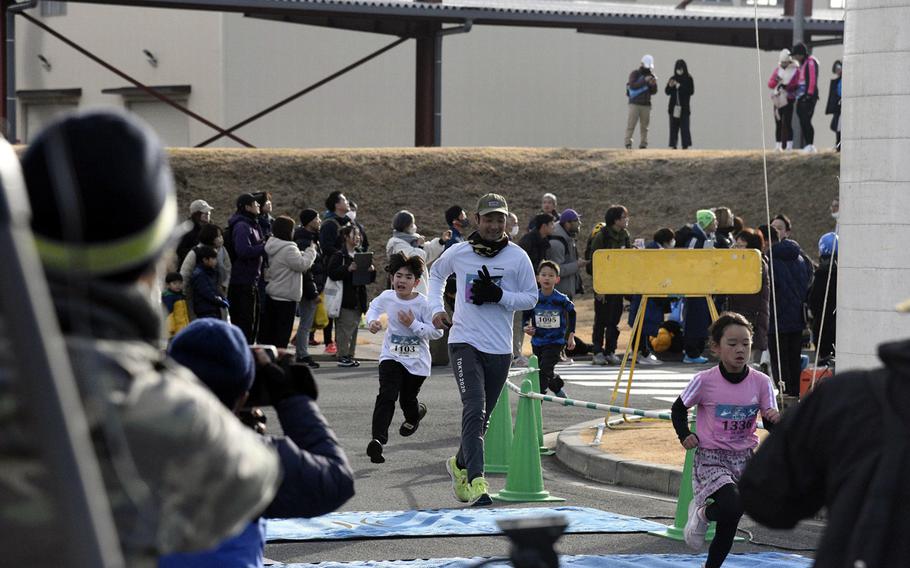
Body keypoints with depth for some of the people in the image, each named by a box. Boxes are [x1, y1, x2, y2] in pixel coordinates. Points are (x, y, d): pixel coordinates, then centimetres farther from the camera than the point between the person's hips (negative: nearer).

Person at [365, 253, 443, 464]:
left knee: (407, 399, 11)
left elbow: (437, 332, -14)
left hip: (417, 361, -1)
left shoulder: (423, 304, -16)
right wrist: (372, 321, -2)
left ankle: (415, 415, 50)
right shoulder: (386, 298, -6)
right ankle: (377, 440, -26)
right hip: (391, 356, 1)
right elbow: (374, 307, 19)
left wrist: (414, 324, -24)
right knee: (387, 396, -18)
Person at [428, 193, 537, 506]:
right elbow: (436, 273, 22)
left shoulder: (517, 257, -1)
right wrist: (436, 308, 8)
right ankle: (476, 480, -25)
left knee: (482, 417, 12)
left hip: (499, 348, 2)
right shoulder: (458, 253, 2)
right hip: (464, 342, -2)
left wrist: (498, 295, -13)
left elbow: (531, 298, 3)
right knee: (474, 409, -18)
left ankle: (460, 464, 38)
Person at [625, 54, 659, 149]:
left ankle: (643, 144, 1)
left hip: (646, 105, 4)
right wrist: (644, 80, -22)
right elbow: (633, 85, -15)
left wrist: (654, 84, -12)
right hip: (634, 103, -4)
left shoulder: (651, 76, 12)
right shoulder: (634, 74, 1)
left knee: (644, 126, 0)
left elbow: (654, 92, 9)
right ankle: (628, 143, -11)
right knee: (631, 124, -10)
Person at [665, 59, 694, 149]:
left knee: (684, 127, -10)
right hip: (673, 107, 4)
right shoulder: (673, 78, 11)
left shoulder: (689, 79, 1)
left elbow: (691, 91, -9)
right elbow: (667, 92, 9)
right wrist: (670, 86, -12)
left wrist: (679, 86, -16)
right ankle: (673, 145, 3)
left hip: (684, 107, -4)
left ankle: (685, 145, -10)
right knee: (673, 127, 1)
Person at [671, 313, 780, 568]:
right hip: (711, 458, -4)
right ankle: (702, 513, 6)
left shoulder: (760, 382, -5)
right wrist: (685, 435, -10)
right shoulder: (705, 381, -12)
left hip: (744, 458, 4)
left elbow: (771, 426, -1)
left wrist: (775, 419, -23)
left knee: (729, 522, 10)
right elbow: (679, 409, 4)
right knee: (733, 506, -28)